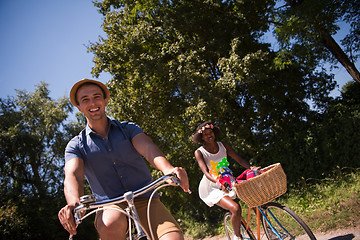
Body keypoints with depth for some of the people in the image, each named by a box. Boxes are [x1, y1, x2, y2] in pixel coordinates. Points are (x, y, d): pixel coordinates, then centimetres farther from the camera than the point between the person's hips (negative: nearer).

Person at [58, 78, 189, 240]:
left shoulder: (128, 129, 8)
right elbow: (72, 175, -11)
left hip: (145, 201, 0)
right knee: (111, 224, -37)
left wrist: (168, 169, -35)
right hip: (110, 207, 0)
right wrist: (74, 204, -35)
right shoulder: (76, 146, 7)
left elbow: (148, 148, -12)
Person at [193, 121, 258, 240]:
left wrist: (251, 167, -23)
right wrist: (218, 182, -43)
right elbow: (206, 172, -23)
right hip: (211, 187, -5)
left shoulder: (223, 146, 3)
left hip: (227, 182, 5)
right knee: (236, 208, -27)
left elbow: (239, 159, -3)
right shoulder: (199, 152, -10)